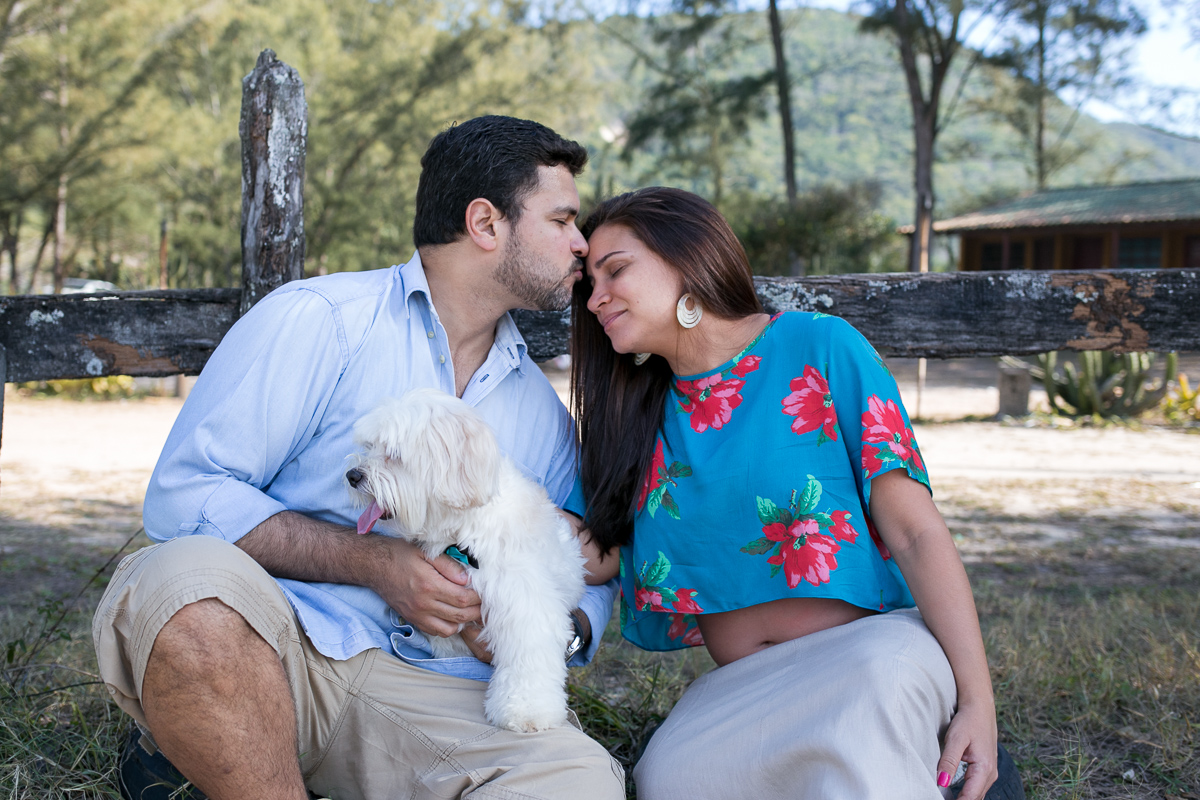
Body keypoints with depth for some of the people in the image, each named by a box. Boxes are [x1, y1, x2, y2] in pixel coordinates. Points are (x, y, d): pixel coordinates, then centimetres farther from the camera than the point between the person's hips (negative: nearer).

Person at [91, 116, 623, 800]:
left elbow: (594, 578, 21)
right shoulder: (320, 318, 0)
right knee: (190, 577, -38)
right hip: (267, 649, -3)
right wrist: (377, 562, -14)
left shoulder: (543, 410, 18)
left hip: (420, 688, 4)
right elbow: (184, 494, -7)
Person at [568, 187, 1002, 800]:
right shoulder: (635, 423, 10)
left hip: (876, 645, -4)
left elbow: (915, 530, -8)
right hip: (738, 690, 5)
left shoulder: (819, 347, -3)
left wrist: (977, 700, -16)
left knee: (884, 669, -38)